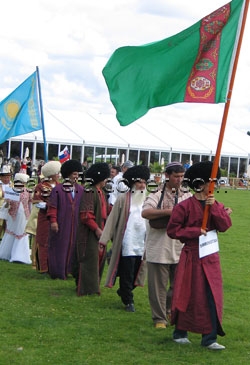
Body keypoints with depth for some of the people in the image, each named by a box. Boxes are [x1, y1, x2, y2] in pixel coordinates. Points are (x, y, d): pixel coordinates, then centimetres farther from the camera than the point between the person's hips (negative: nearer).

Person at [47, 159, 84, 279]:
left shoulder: (81, 190, 7)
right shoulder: (58, 189, -5)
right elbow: (52, 207, -7)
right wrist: (53, 221, -14)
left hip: (76, 225, 4)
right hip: (61, 224, -4)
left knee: (74, 247, 5)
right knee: (60, 247, 1)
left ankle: (72, 269, 14)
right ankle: (58, 271, 8)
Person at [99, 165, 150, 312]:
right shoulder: (123, 199, -1)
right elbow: (113, 219, 0)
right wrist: (105, 239, -4)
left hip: (142, 243, 4)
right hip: (127, 243, -4)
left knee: (136, 272, 10)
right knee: (127, 274, -2)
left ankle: (123, 292, 34)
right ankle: (128, 301, 10)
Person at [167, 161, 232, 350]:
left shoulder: (217, 205, 8)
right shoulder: (185, 206, -8)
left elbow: (225, 226, -6)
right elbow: (172, 230, -9)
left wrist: (214, 207, -17)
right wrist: (195, 231, -16)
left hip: (210, 257, 5)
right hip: (192, 256, -5)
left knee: (212, 297, 1)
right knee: (188, 295, 5)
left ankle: (210, 338, 6)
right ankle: (180, 333, 22)